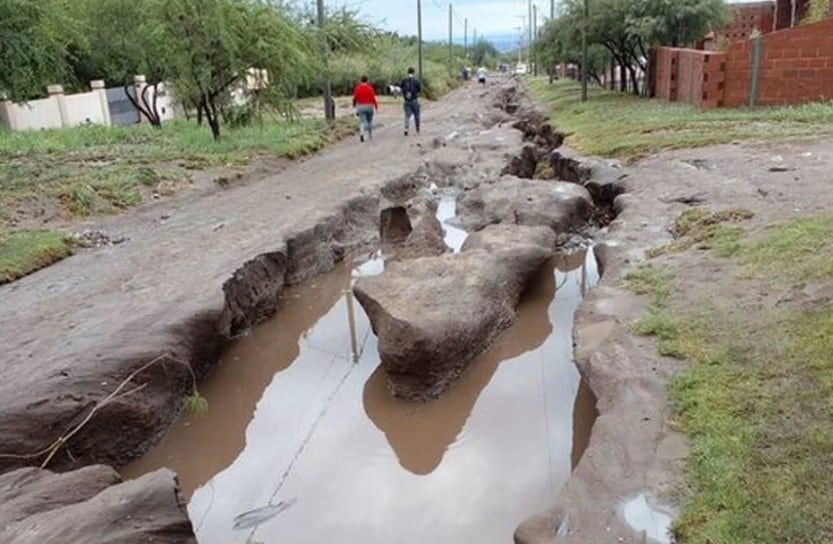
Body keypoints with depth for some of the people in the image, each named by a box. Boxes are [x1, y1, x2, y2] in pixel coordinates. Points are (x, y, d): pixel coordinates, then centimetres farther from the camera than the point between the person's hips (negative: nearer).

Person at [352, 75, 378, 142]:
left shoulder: (357, 88, -2)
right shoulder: (370, 87, -6)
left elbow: (355, 98, 0)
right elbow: (373, 98, -10)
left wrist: (354, 104, 18)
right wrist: (376, 106, -3)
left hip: (360, 106, 0)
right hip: (369, 106, 0)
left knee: (362, 121, -3)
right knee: (369, 121, 17)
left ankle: (361, 134, -30)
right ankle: (370, 136, 27)